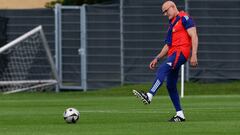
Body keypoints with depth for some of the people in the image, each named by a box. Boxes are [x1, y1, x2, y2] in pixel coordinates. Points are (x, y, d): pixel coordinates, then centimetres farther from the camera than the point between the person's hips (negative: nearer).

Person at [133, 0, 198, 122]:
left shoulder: (184, 18, -1)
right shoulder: (172, 24, 27)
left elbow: (193, 36, -10)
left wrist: (194, 55, -20)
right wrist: (157, 59, 23)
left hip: (181, 52, -10)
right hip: (173, 54, 10)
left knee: (162, 69, -30)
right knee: (170, 85, 6)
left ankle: (149, 96, -45)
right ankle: (180, 114, 10)